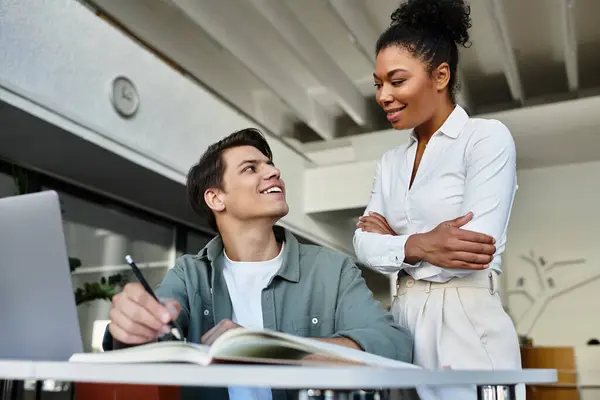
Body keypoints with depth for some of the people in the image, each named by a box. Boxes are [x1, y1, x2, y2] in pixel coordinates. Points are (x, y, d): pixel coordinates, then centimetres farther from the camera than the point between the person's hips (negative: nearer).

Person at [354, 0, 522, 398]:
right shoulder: (391, 161, 12)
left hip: (466, 325, -6)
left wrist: (394, 240, -6)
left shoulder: (488, 137, -8)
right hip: (405, 322, 6)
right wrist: (419, 245, -18)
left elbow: (476, 254, -18)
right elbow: (364, 242, 0)